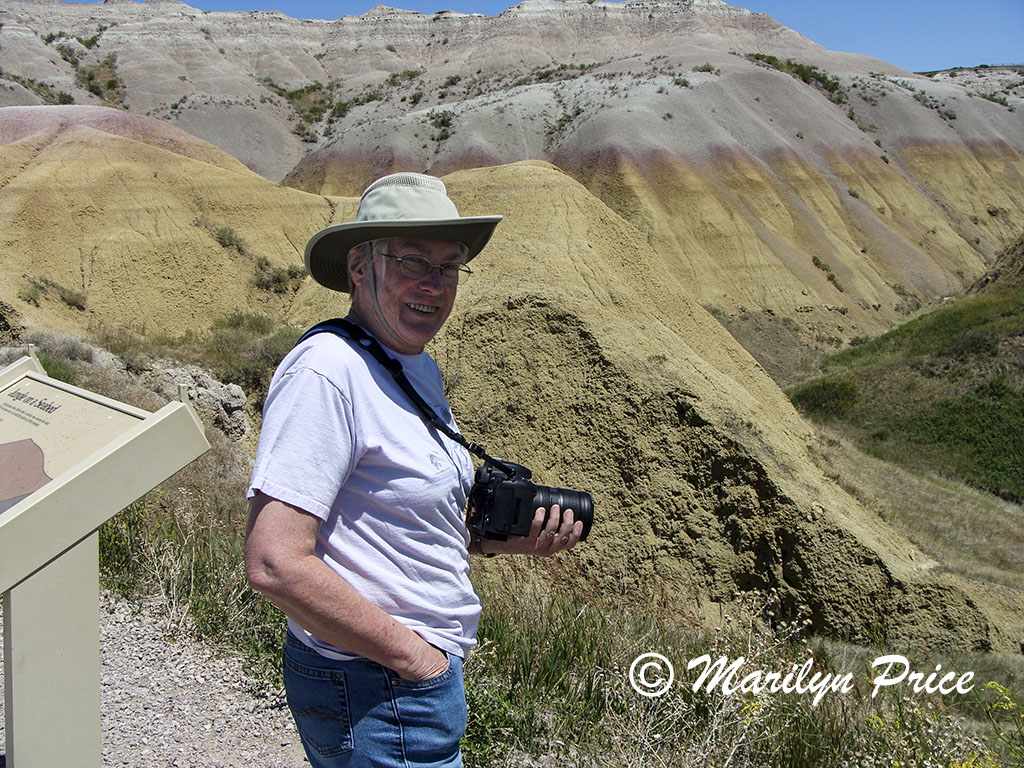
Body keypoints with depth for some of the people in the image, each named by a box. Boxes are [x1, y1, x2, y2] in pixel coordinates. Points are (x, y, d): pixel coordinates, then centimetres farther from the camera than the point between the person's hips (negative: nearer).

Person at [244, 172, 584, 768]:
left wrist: (510, 538, 0)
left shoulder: (422, 369, 6)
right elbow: (275, 564, -28)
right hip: (376, 693, -9)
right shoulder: (326, 371, -22)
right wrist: (415, 658, -20)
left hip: (425, 669, 9)